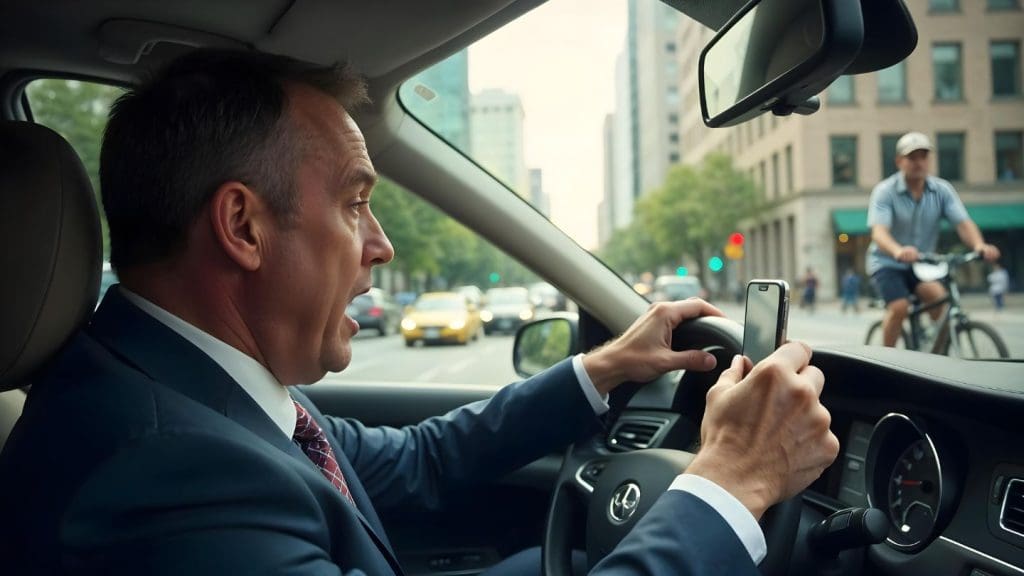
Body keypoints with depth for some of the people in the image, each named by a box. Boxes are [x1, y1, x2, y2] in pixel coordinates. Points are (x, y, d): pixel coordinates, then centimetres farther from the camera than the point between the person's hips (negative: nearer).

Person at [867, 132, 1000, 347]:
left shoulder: (942, 190, -4)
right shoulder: (885, 191, -14)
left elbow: (963, 223, -15)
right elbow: (879, 232, -28)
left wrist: (979, 245, -38)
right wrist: (898, 251, -51)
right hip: (887, 263, -3)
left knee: (938, 296, -24)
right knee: (899, 307, -23)